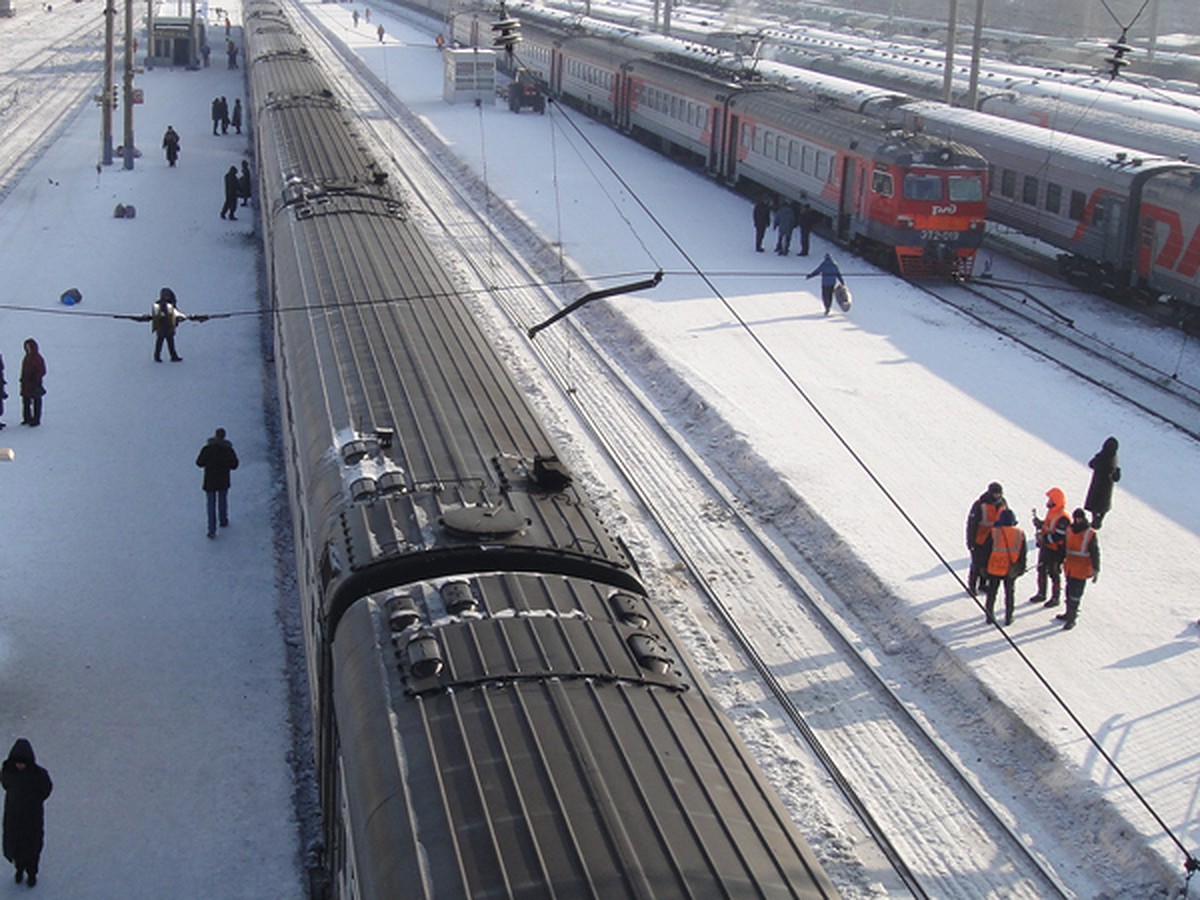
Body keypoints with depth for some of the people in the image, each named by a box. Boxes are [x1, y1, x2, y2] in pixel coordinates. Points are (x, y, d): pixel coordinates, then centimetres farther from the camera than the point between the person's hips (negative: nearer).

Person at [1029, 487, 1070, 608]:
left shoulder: (1063, 518, -25)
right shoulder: (1051, 512, 6)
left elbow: (1058, 537, -28)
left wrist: (1043, 538, -25)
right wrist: (1038, 522, 0)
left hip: (1055, 551, -9)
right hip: (1045, 547, 9)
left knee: (1054, 574, 4)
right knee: (1041, 570, 19)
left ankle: (1055, 598, 19)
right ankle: (1041, 594, 35)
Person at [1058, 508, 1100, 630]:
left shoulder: (1090, 534, -11)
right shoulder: (1069, 530, 5)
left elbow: (1095, 553, -8)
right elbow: (1064, 547, 17)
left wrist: (1095, 570, -9)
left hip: (1081, 571, -6)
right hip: (1069, 568, 6)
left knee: (1075, 595, -4)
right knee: (1069, 591, 18)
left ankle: (1071, 619, 3)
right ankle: (1070, 614, 34)